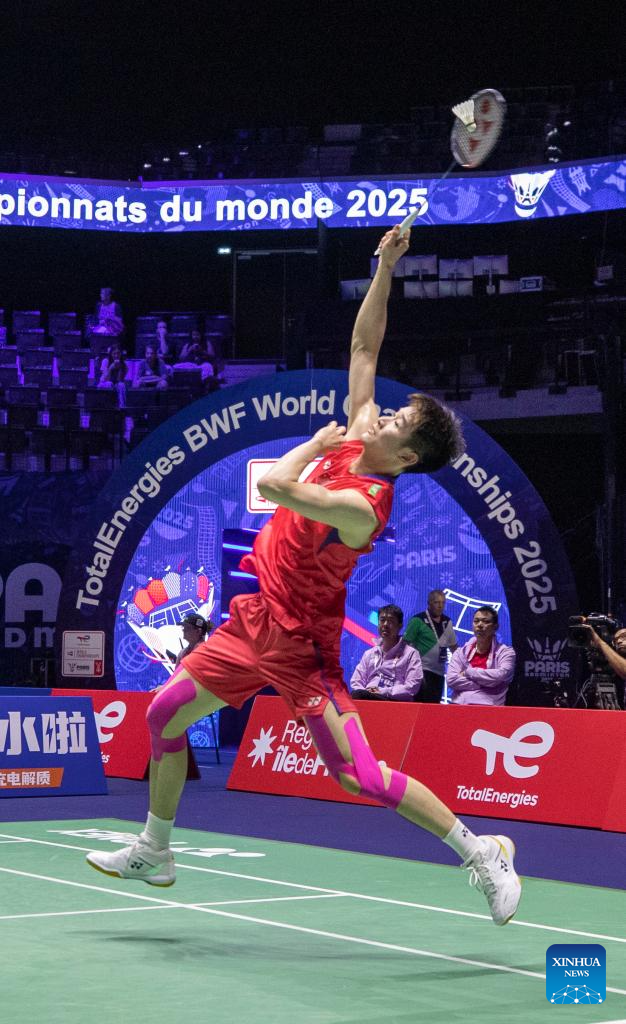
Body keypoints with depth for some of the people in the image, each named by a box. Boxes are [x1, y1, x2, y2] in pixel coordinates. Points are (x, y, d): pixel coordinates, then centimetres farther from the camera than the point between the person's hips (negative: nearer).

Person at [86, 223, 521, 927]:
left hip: (297, 643, -9)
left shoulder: (362, 504, -26)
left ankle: (482, 853, 1)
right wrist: (385, 268, -4)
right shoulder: (356, 436, -2)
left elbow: (272, 483, -37)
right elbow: (363, 346, 6)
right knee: (166, 713, 15)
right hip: (253, 619, 9)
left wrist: (315, 444, -17)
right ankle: (153, 854, 31)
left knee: (357, 775, -11)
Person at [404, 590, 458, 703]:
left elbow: (453, 646, 23)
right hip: (423, 671, -6)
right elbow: (406, 643, -7)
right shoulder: (418, 620, -5)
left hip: (439, 672, 6)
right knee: (423, 704, -15)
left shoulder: (447, 622, 13)